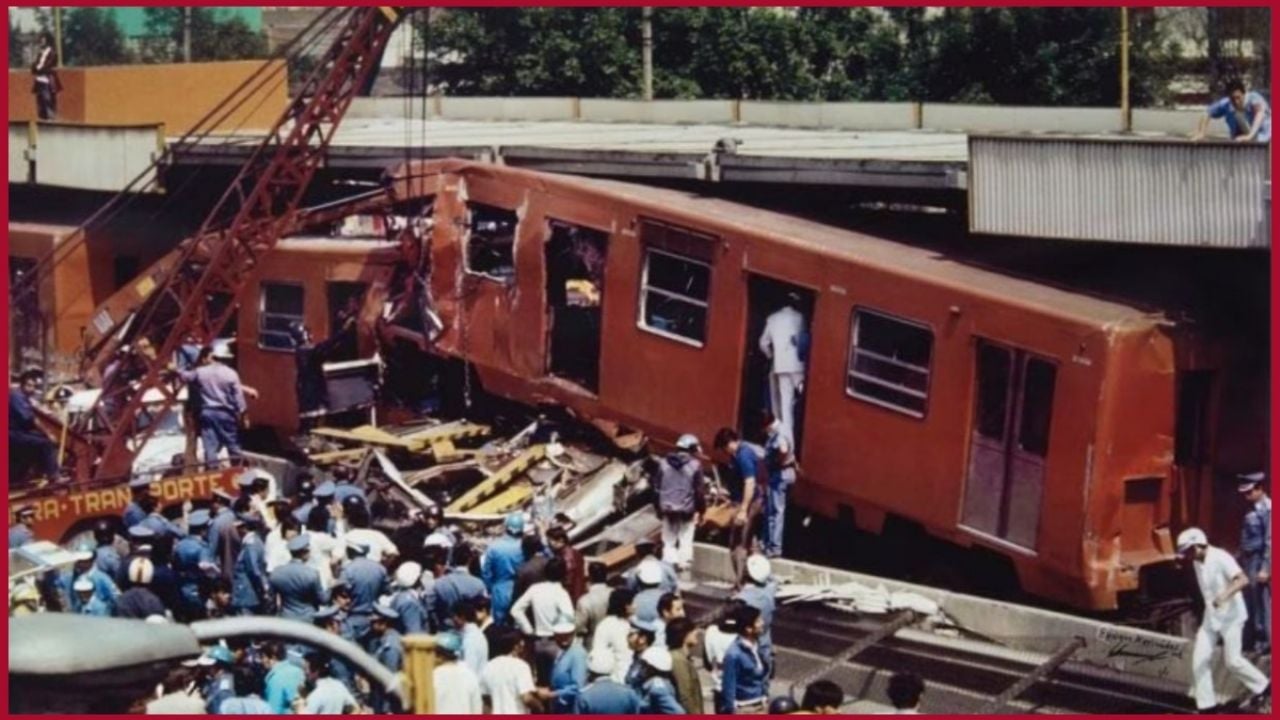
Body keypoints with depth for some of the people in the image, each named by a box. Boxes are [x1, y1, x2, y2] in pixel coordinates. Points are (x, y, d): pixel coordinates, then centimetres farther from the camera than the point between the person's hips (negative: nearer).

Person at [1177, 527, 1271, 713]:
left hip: (1231, 616, -8)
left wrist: (1225, 595, -43)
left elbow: (1243, 579, -30)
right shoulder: (1197, 563, 5)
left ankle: (1262, 687, 21)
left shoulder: (1220, 558, -20)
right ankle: (1206, 705, 5)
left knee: (1232, 660, -4)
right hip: (1211, 617, 8)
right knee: (1200, 660, -1)